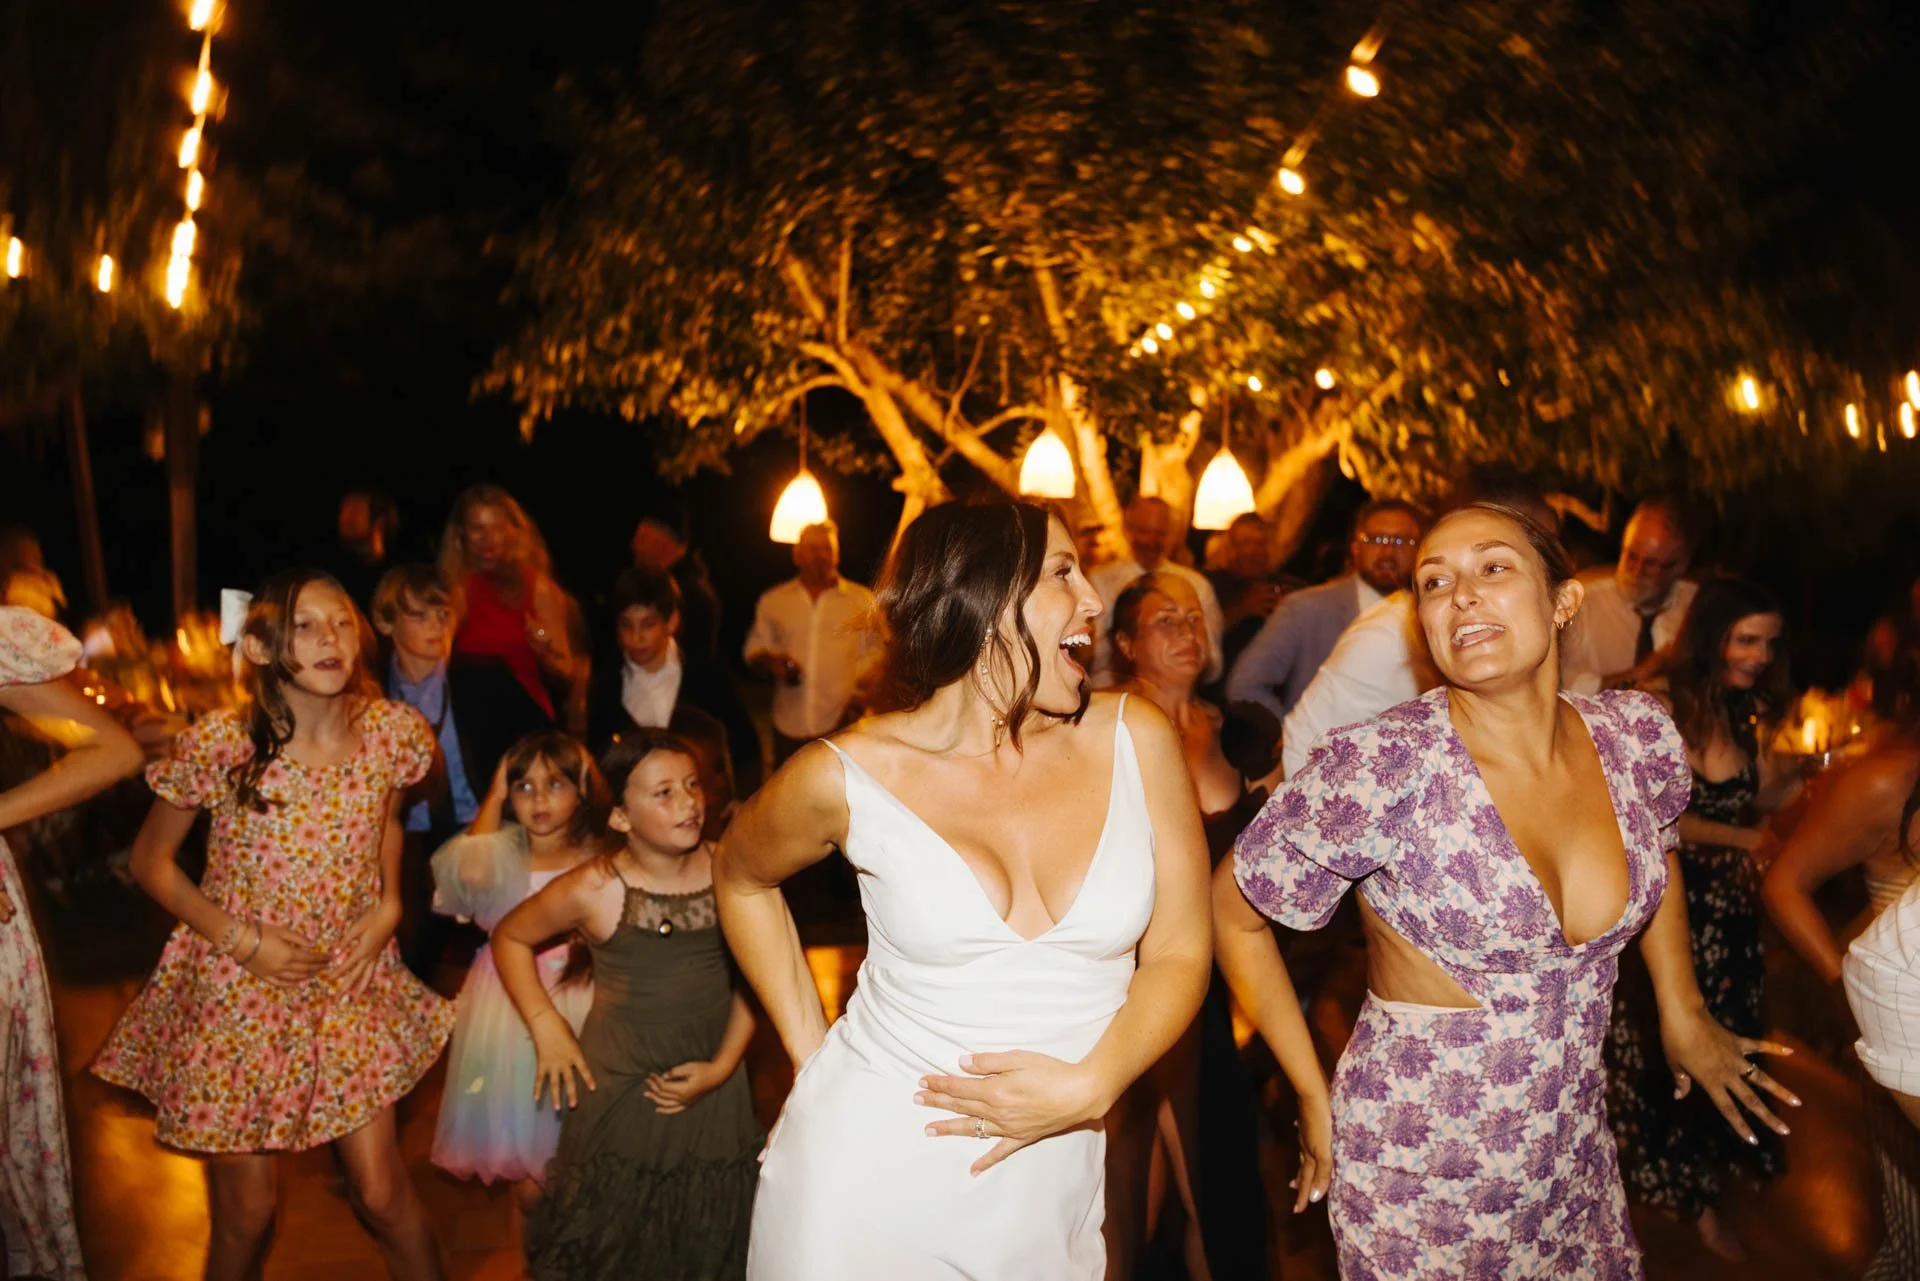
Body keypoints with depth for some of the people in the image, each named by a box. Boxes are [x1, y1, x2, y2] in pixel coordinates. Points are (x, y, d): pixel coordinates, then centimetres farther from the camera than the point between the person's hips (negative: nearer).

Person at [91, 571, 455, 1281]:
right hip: (239, 989, -2)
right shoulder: (221, 742, -18)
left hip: (350, 985, 2)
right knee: (247, 1211, 11)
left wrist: (389, 902, -4)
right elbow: (150, 858, -4)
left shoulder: (395, 730, -10)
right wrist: (240, 940, -12)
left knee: (383, 1192, 7)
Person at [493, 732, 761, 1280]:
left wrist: (723, 1065, -6)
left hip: (711, 1090, 2)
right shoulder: (594, 890, -13)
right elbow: (510, 937, 3)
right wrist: (546, 1027, -5)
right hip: (620, 1089, -2)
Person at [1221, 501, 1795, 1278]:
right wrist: (1314, 1097, -8)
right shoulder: (1379, 768, -25)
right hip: (1419, 1174, -5)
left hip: (1576, 1150, 5)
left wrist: (1683, 1013, 17)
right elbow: (1233, 911, -13)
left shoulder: (1636, 735, -9)